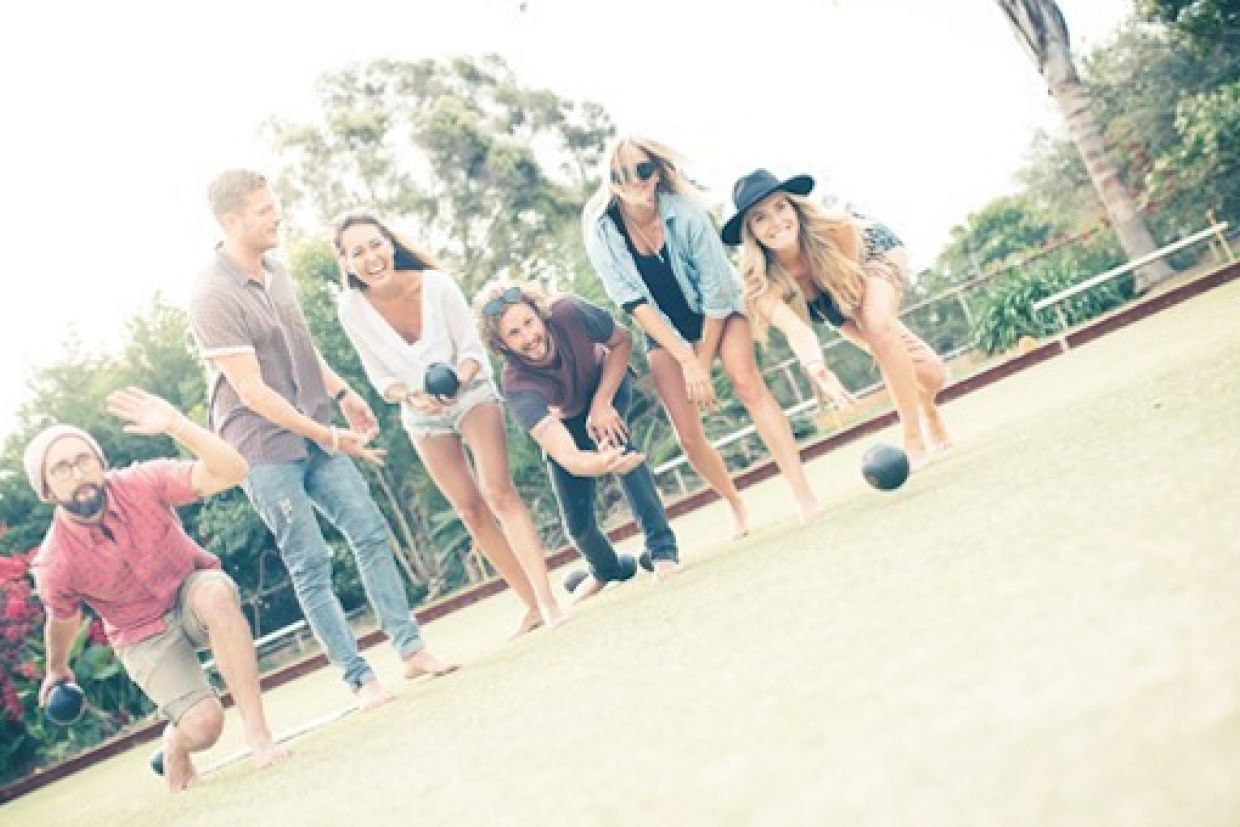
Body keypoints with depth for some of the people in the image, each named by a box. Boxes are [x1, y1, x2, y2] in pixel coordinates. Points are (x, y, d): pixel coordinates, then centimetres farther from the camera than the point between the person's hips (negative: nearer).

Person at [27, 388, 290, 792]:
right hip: (144, 637, 0)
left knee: (216, 592, -38)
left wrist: (177, 425, -47)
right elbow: (63, 621, 2)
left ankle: (256, 729, -32)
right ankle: (175, 739, 15)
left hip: (193, 593, 1)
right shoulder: (55, 566, -21)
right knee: (203, 725, -24)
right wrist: (57, 670, 20)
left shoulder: (142, 483, -22)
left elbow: (232, 472, -34)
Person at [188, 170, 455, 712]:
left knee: (371, 534, 4)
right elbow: (252, 392, -20)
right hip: (266, 450, -7)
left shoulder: (275, 271, 6)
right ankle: (359, 678, 5)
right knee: (310, 565, -2)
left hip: (317, 434, 7)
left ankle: (411, 649, 10)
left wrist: (342, 392, 17)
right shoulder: (214, 297, -19)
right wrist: (328, 437, -18)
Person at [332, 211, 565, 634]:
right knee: (471, 511, 6)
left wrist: (456, 383, -35)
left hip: (471, 392, -3)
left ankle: (548, 601, -24)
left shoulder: (436, 285, -24)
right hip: (422, 415, 3)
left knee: (498, 492, -20)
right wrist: (412, 396, -28)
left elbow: (471, 349, -15)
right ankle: (532, 604, 15)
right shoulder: (352, 309, -18)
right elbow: (381, 377, -8)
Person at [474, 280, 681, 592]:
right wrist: (585, 464, -78)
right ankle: (607, 569, 36)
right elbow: (561, 451, -55)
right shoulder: (516, 385, -41)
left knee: (615, 442, -32)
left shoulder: (568, 312, -38)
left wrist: (602, 403, -28)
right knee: (577, 523, 1)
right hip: (565, 420, 0)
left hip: (608, 383, 0)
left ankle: (662, 548, -24)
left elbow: (622, 341, -18)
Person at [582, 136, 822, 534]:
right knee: (688, 435, -6)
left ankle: (802, 493, -33)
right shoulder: (601, 232, -22)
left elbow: (717, 293, -21)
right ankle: (738, 507, 19)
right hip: (665, 329, 2)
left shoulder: (685, 212, -27)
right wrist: (688, 362, -25)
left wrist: (704, 362, -18)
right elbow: (636, 304, -21)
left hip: (718, 313, -2)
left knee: (746, 381, -29)